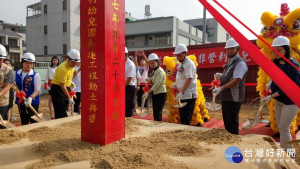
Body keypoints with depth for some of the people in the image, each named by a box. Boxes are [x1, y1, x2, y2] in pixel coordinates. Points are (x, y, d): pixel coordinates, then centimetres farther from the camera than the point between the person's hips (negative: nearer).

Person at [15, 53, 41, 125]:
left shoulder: (35, 75, -9)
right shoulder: (16, 73, 5)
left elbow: (37, 90, -14)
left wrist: (30, 97, -29)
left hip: (32, 102, -4)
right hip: (20, 101, 5)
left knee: (33, 122, -1)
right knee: (23, 122, 16)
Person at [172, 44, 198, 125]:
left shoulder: (189, 63, -14)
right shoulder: (180, 64, 14)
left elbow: (189, 79, -21)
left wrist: (181, 92, -25)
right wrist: (176, 83, 9)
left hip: (189, 95, -9)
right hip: (182, 95, 9)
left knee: (186, 118, -4)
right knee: (182, 117, 16)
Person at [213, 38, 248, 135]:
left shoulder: (240, 63, -13)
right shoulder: (229, 63, 15)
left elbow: (236, 80, -23)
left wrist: (221, 88, -24)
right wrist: (221, 77, 5)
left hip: (234, 98, -9)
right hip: (226, 97, 9)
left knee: (232, 122, -2)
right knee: (226, 121, 18)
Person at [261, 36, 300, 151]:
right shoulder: (276, 63, 2)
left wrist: (271, 96, -23)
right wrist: (270, 83, 0)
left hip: (291, 101, -7)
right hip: (278, 100, 8)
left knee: (284, 128, -5)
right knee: (280, 127, 15)